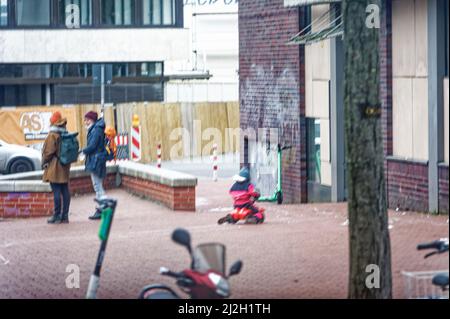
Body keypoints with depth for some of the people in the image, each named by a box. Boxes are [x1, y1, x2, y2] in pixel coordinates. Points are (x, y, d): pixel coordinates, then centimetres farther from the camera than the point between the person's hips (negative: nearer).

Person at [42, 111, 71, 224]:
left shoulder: (52, 135, -14)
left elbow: (48, 151, -14)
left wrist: (44, 162, 0)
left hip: (54, 168, -8)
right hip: (65, 167, 8)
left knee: (56, 191, -6)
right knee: (65, 190, 8)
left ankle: (57, 216, -5)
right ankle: (65, 216, 11)